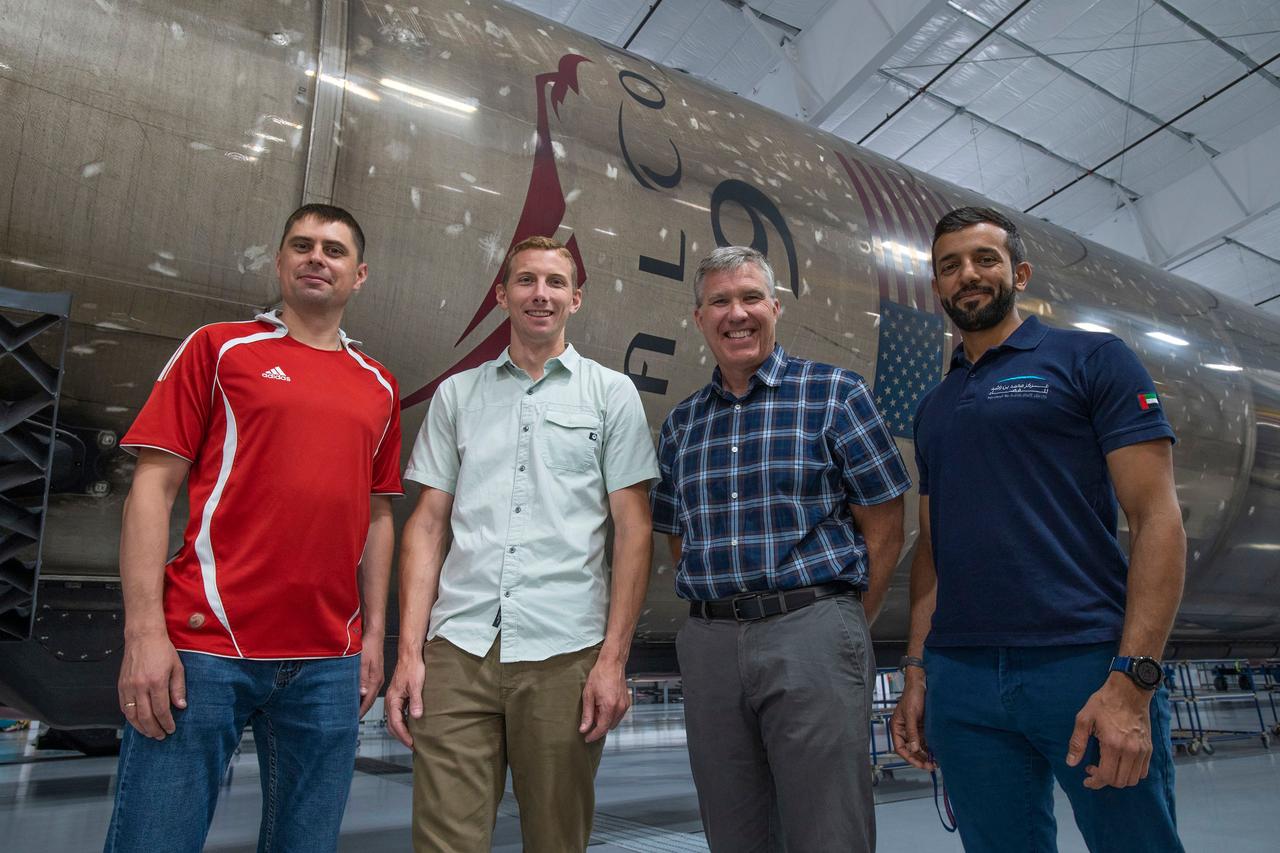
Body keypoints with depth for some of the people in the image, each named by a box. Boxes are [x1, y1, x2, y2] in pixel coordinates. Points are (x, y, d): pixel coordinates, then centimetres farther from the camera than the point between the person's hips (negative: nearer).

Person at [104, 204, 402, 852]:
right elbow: (153, 485, -2)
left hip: (329, 663, 4)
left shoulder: (378, 387, 13)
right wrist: (144, 631, -10)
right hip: (204, 650, -3)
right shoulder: (218, 348, 4)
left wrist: (374, 635, 10)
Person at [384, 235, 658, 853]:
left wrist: (613, 658, -6)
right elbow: (428, 524, 10)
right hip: (457, 648, 2)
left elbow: (632, 529, 2)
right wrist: (409, 651, 1)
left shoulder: (611, 393, 7)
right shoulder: (457, 394, 13)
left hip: (564, 652, -1)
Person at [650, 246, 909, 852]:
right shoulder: (681, 424, 12)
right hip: (708, 643, 4)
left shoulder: (835, 394, 0)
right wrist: (720, 620, 7)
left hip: (812, 631, -4)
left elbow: (884, 529, -2)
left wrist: (840, 627, -1)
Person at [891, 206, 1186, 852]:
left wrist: (1132, 679, -15)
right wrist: (916, 671, 8)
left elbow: (1157, 519, -6)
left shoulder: (1092, 360, 2)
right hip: (961, 682, 4)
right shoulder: (933, 409, 17)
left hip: (1086, 668, -4)